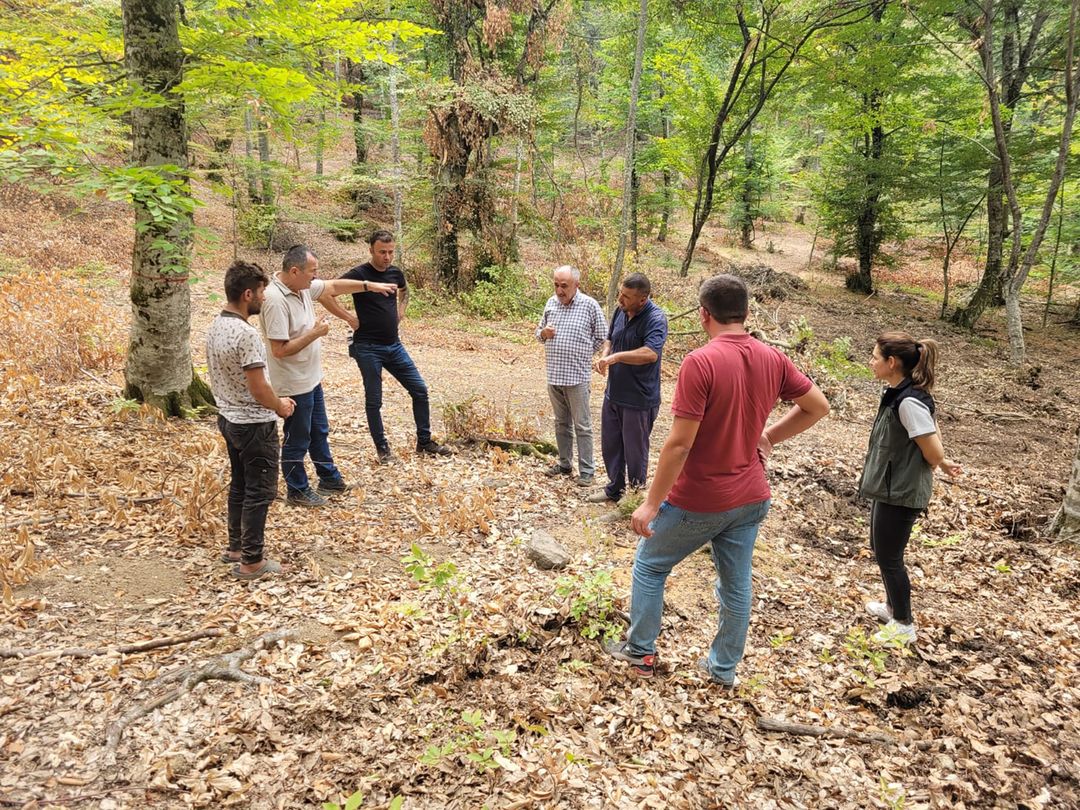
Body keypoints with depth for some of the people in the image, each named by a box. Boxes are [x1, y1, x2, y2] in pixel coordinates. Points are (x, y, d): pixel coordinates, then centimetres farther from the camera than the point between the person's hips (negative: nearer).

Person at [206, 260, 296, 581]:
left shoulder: (215, 327, 4)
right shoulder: (246, 334, -25)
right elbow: (259, 389, -25)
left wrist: (273, 401, 13)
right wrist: (280, 407, -5)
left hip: (228, 418, 9)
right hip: (254, 424, -9)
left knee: (239, 485, 20)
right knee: (259, 492, 2)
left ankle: (235, 546, 32)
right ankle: (251, 561, 10)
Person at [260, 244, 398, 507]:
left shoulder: (303, 285, -2)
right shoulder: (276, 301, -28)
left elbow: (333, 286, 16)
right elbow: (279, 350, -30)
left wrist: (369, 285, 12)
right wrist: (315, 333, -23)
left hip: (311, 378, 9)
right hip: (294, 385, -9)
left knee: (319, 432, 23)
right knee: (297, 441, 8)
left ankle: (329, 479, 39)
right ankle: (297, 491, 25)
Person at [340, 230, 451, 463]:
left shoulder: (395, 272, 5)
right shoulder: (358, 274, -12)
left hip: (394, 346, 6)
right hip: (368, 348, -6)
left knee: (420, 390, 6)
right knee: (374, 400, 4)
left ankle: (424, 443, 18)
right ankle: (382, 448, 19)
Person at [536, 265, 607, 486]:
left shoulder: (590, 305, -7)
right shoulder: (551, 303, 8)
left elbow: (602, 337, 0)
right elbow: (539, 332, 18)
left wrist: (580, 352, 1)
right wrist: (544, 333, -5)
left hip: (577, 376, -5)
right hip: (553, 375, 5)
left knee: (582, 426, 1)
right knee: (561, 423, 16)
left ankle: (587, 470, 8)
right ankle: (564, 463, 28)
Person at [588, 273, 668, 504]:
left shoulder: (655, 319, -20)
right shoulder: (621, 311, 3)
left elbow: (651, 353, -35)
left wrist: (616, 357, -29)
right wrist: (604, 355, -5)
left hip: (639, 399, -8)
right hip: (613, 394, 8)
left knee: (635, 450, 7)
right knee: (610, 444, 19)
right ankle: (614, 488, 37)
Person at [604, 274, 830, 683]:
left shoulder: (700, 362, -23)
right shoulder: (773, 359, -2)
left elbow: (679, 443, -24)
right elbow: (818, 406, 9)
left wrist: (651, 504, -16)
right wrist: (768, 437, 11)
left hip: (698, 501, -6)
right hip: (751, 497, 6)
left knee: (649, 565, 17)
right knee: (736, 584, 18)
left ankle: (640, 651, 29)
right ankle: (724, 667, 34)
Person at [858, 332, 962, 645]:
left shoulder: (908, 402, -26)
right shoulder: (898, 394, 4)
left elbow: (933, 452, -22)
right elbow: (932, 432, 15)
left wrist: (941, 464, -1)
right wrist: (943, 463, 6)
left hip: (901, 493, -10)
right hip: (890, 487, 10)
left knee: (888, 557, 5)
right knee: (881, 550, 23)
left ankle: (904, 624, 22)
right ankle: (894, 606, 41)